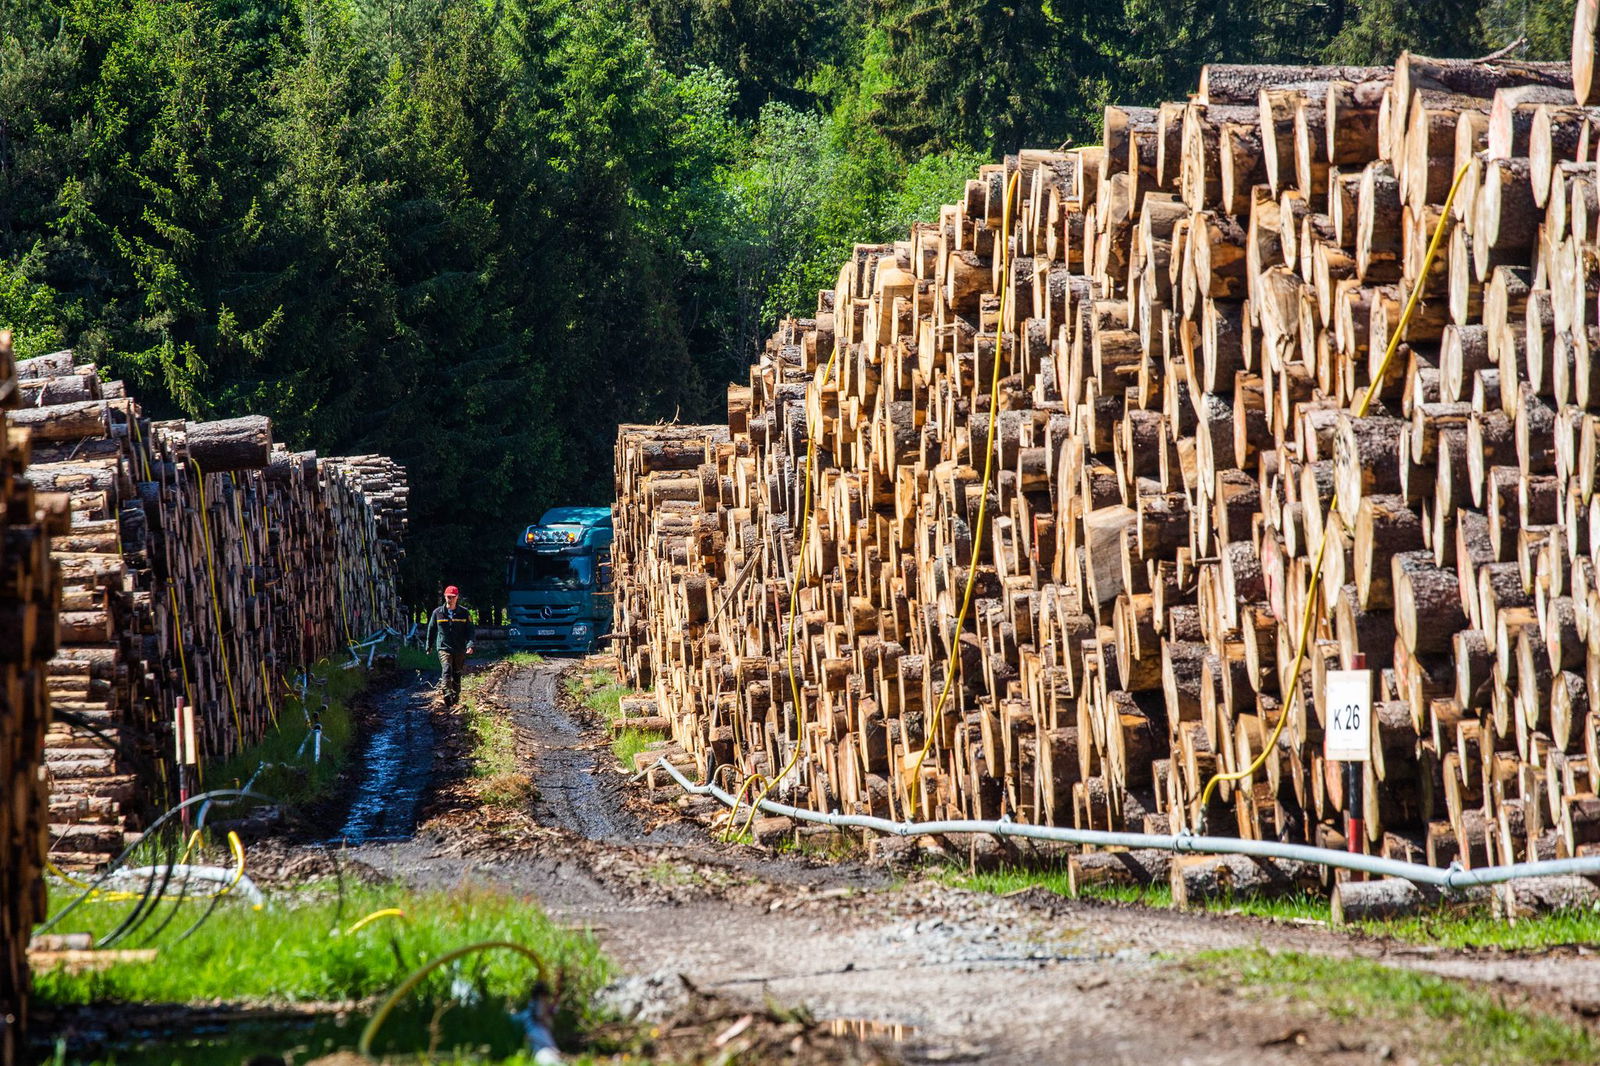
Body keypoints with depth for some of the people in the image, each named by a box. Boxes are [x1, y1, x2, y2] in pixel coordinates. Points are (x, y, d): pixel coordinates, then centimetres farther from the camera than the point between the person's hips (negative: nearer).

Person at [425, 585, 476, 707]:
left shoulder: (464, 613, 2)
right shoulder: (437, 613, 3)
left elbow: (470, 630, 3)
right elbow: (431, 630, 15)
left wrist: (470, 644, -13)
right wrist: (429, 646, 20)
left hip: (460, 650, 2)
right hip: (444, 648, -2)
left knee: (457, 675, 11)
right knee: (446, 671, -22)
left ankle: (455, 696, 25)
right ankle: (447, 695, -32)